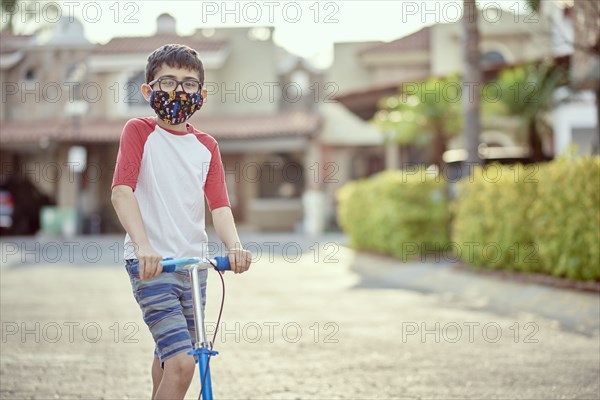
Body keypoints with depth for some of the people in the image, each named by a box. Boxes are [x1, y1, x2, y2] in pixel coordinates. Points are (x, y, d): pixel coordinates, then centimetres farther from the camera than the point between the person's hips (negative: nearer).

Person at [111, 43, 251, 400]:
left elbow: (219, 204, 0)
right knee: (182, 363, -18)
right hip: (150, 263, -6)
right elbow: (122, 191, -16)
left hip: (193, 262, 6)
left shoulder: (206, 146, 10)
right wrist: (143, 246, -31)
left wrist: (235, 246, -20)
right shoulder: (139, 131, -4)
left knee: (169, 355, 18)